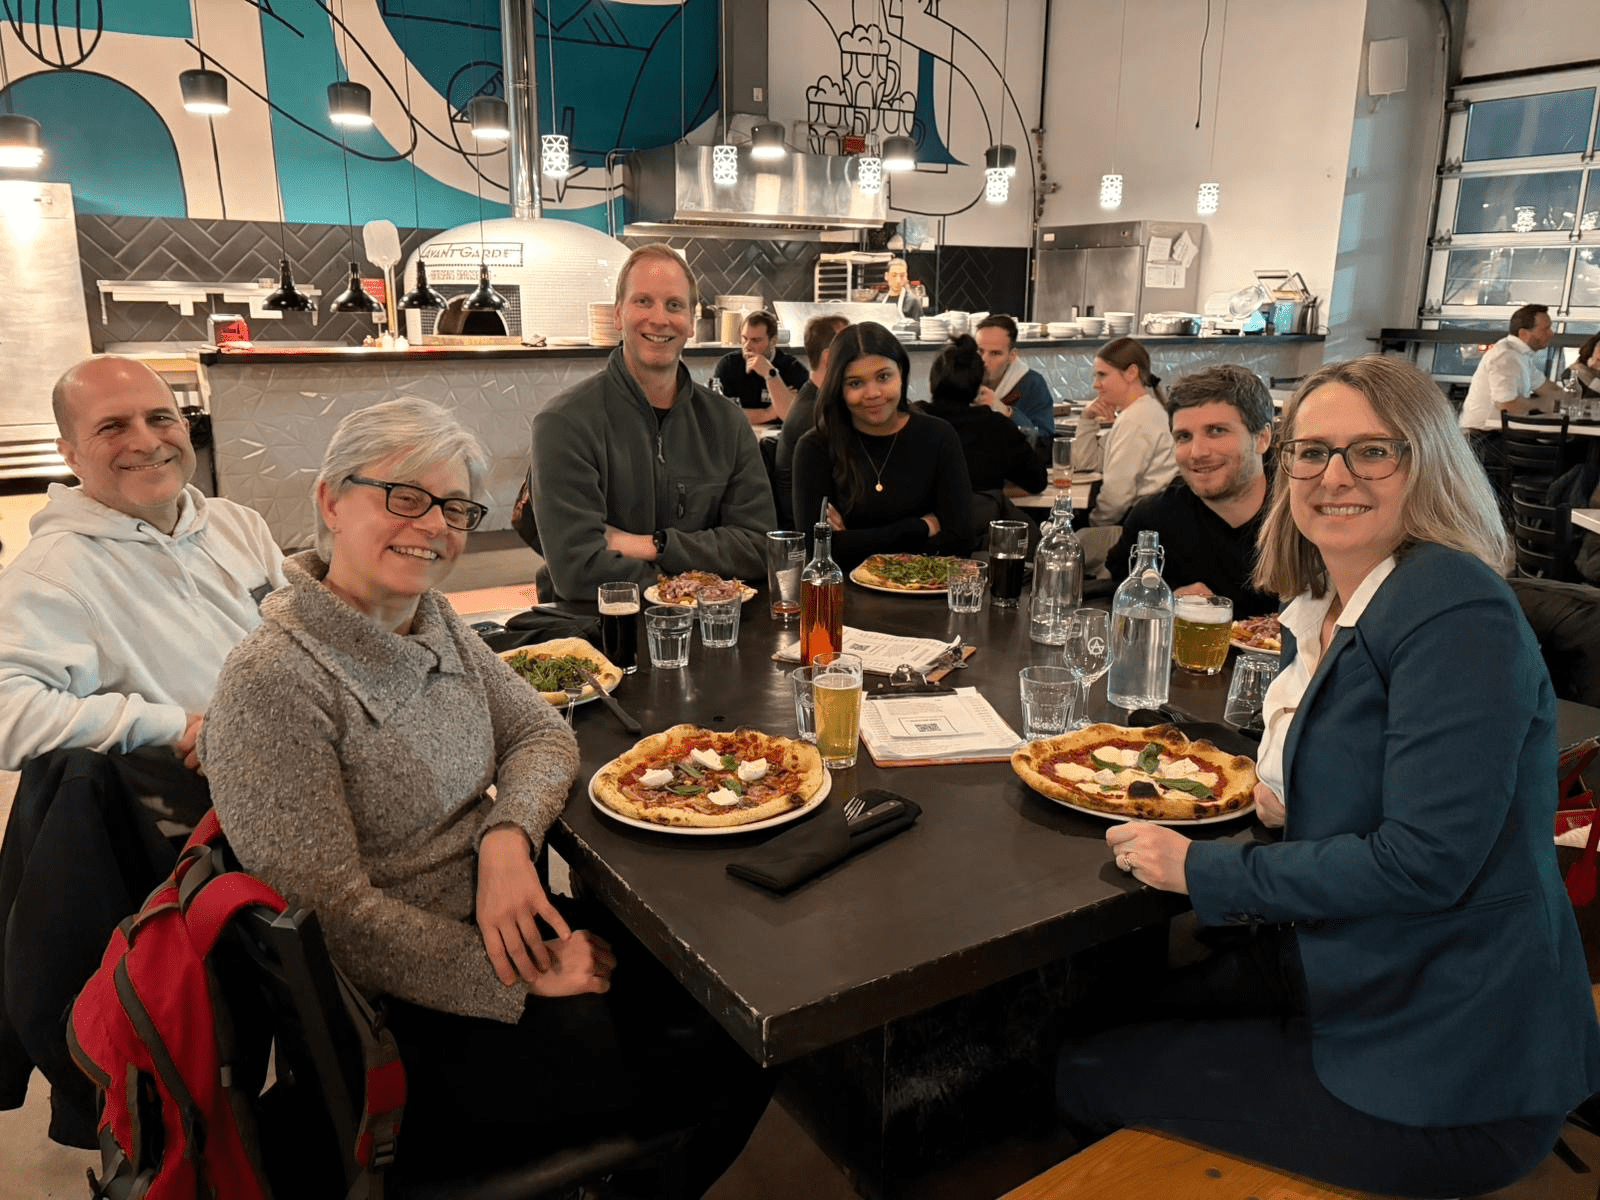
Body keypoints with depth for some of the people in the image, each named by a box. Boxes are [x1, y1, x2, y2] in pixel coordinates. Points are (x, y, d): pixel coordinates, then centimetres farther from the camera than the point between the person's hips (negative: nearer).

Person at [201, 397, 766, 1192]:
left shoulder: (434, 621, 4)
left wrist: (509, 835, -15)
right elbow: (331, 911, -22)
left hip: (502, 930, 8)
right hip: (407, 1015, -7)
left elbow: (541, 732, 6)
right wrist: (524, 979, -19)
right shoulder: (273, 684, -21)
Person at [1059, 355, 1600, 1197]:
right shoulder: (1319, 613, 5)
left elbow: (1427, 859, -27)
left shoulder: (1455, 609, -22)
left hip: (1445, 1086, -8)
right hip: (1350, 984, 8)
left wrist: (1202, 870, -18)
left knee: (1087, 1078, 1)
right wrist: (1284, 800, -3)